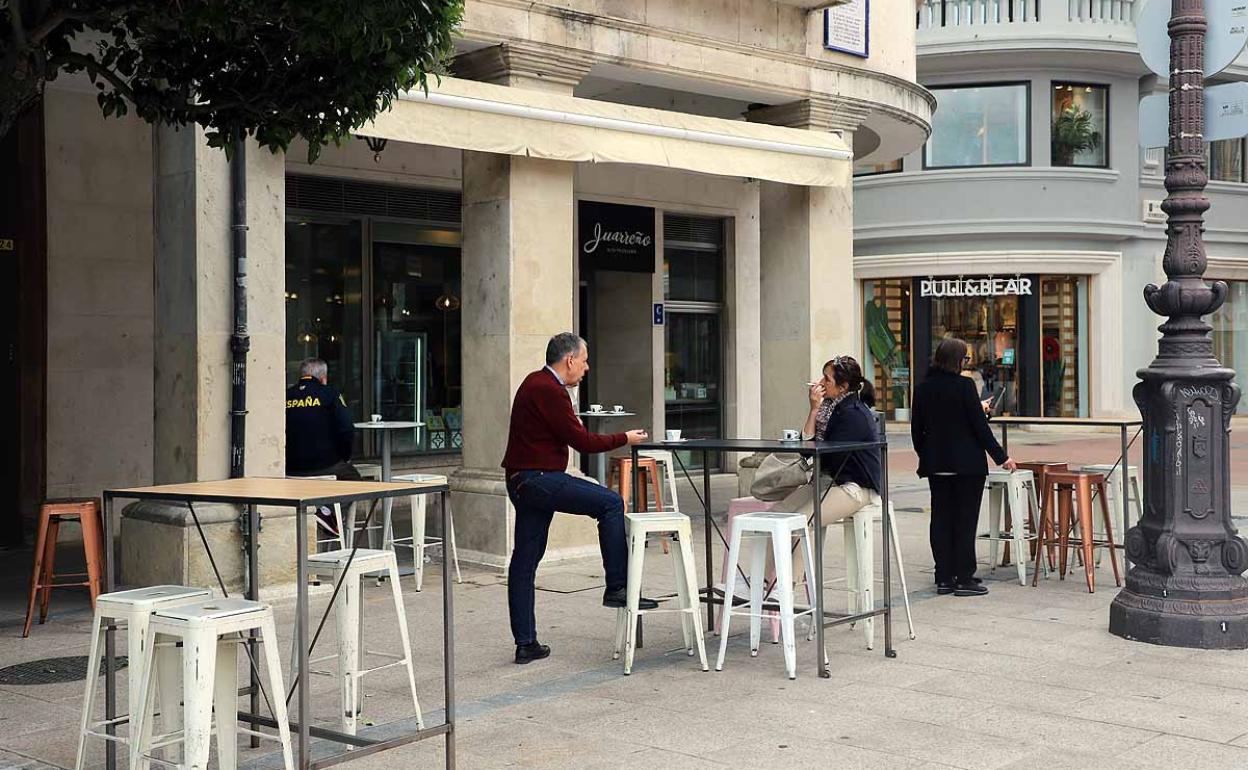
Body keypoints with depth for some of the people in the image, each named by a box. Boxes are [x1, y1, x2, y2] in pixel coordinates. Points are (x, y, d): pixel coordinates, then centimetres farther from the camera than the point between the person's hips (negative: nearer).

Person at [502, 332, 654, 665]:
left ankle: (526, 644, 13)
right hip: (539, 478, -11)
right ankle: (617, 588, -8)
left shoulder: (536, 383, 17)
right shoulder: (549, 391, -15)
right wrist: (625, 438, -3)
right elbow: (582, 442, -15)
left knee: (524, 562, 9)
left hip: (522, 482, 11)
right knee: (611, 503, -11)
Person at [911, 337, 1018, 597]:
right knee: (965, 520, 1)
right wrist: (1001, 457, -5)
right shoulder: (964, 386, -12)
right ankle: (964, 578, 3)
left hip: (936, 465, 5)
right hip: (967, 463, -5)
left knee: (941, 518, 8)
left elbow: (916, 429, 7)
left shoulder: (922, 389, 3)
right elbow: (980, 426, -12)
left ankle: (944, 578, 11)